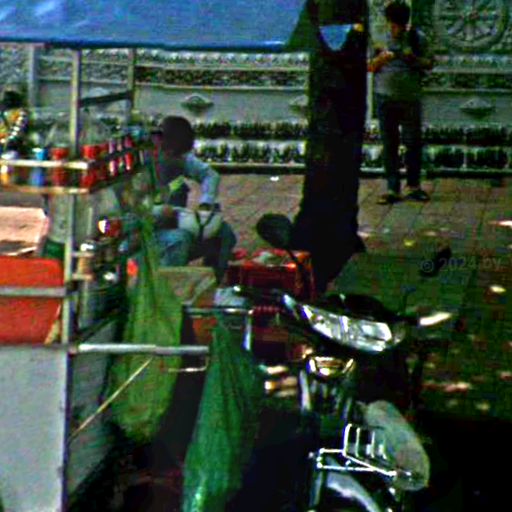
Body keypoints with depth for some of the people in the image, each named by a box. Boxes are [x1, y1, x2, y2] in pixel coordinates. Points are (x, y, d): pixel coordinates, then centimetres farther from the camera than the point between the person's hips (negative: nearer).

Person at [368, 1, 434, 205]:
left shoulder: (417, 37, 4)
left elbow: (429, 64, 7)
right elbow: (369, 67, 6)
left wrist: (415, 59, -13)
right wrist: (380, 59, -15)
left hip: (410, 97, 0)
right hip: (385, 97, 0)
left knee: (413, 142, 1)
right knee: (389, 144, 2)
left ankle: (413, 186, 14)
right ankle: (392, 188, 6)